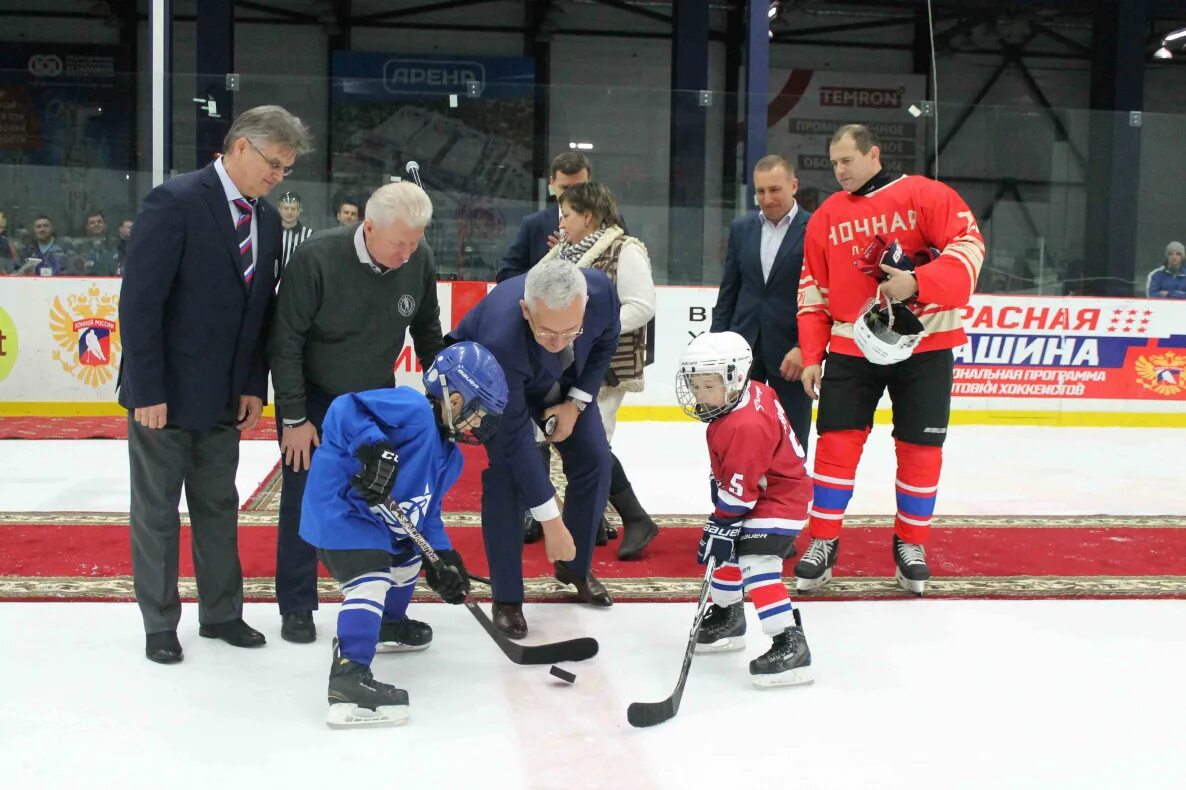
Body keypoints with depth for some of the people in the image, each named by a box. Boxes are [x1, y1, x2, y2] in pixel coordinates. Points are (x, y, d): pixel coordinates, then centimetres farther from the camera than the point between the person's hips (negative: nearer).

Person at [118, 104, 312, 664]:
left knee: (219, 506, 14)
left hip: (224, 396, 6)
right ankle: (159, 624, 21)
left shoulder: (267, 219, 5)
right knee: (157, 512, 7)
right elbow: (139, 302, -18)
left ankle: (220, 613, 26)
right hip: (165, 392, -6)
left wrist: (254, 385, 2)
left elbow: (261, 309, 9)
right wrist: (148, 391, -19)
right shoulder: (174, 201, -16)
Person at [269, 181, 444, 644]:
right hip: (312, 398, -3)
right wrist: (293, 418, -16)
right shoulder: (316, 258, -29)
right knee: (303, 498, 3)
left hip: (377, 397, 3)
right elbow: (286, 341, -20)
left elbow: (428, 332, 0)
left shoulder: (420, 261, -17)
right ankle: (296, 607, 17)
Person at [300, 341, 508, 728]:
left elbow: (427, 509, 11)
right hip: (338, 508, -11)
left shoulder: (448, 456, 8)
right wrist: (375, 448, -41)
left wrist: (441, 555, -2)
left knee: (407, 556, 29)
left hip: (380, 519, 11)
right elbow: (345, 409, -29)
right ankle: (349, 677, -27)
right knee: (372, 578, -23)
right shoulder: (414, 410, -22)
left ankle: (388, 625, 53)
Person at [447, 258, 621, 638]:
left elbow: (605, 341, -7)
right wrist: (551, 522, -35)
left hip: (564, 379, 5)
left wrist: (576, 403, -14)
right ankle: (506, 599, -1)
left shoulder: (600, 289, -34)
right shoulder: (501, 339, -45)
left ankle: (575, 567, 23)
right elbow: (515, 441, -39)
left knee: (593, 461, 0)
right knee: (504, 476, -17)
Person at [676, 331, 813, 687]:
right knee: (726, 554, 20)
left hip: (779, 499, -11)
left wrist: (721, 525, -24)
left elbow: (738, 489, -29)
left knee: (756, 564, -22)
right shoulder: (753, 392, -2)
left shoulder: (746, 425, -32)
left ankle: (790, 645, -22)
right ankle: (727, 618, 40)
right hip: (759, 490, 11)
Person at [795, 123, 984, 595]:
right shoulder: (826, 217, 8)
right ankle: (822, 543, 10)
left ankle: (911, 545, 21)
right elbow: (813, 293, 10)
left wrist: (917, 282, -24)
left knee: (920, 447, 4)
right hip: (851, 348, 3)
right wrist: (811, 356, 4)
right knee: (836, 442, -2)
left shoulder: (927, 196, -4)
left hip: (924, 345, -2)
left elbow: (969, 247, -11)